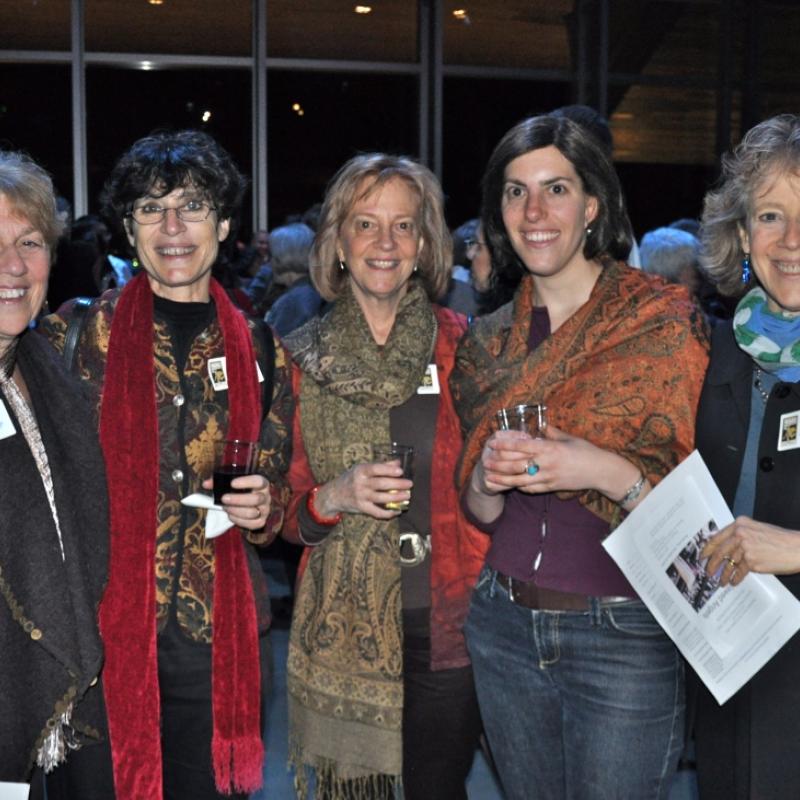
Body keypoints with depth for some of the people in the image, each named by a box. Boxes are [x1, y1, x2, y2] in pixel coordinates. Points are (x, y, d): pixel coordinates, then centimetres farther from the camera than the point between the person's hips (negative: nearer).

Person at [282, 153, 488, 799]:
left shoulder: (460, 345, -1)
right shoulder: (302, 358, 1)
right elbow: (285, 514, 7)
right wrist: (334, 497, -12)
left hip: (450, 623, 0)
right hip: (343, 631, 1)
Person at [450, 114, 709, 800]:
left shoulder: (664, 321, -9)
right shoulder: (488, 342, 5)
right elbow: (481, 512, 11)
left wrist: (608, 472, -26)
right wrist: (488, 477, -11)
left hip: (624, 635, -4)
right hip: (504, 625, 5)